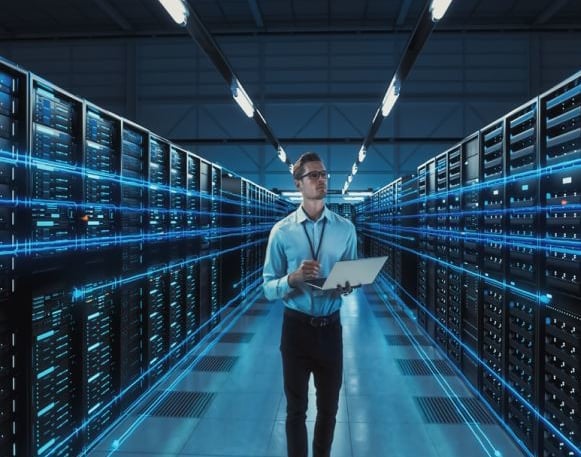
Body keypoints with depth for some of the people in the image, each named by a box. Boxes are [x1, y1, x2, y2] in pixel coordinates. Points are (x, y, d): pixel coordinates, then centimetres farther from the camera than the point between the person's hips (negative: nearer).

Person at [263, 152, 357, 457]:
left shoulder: (345, 229, 0)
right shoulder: (282, 231, -7)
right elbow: (268, 289, -8)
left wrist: (347, 286, -18)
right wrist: (294, 278, -27)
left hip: (331, 328, 2)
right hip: (296, 327, -2)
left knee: (328, 407, 18)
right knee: (296, 408, 14)